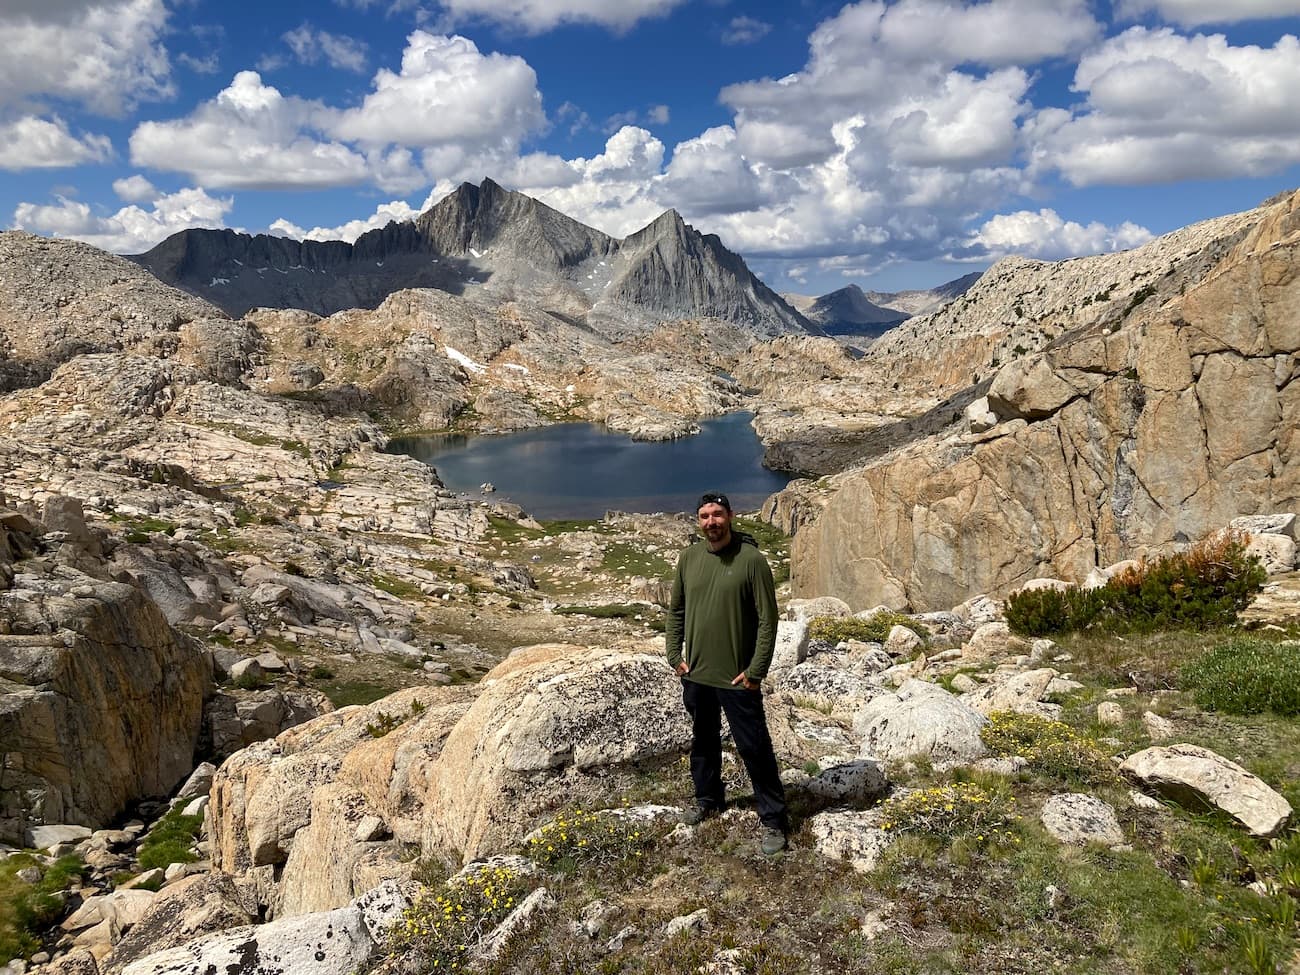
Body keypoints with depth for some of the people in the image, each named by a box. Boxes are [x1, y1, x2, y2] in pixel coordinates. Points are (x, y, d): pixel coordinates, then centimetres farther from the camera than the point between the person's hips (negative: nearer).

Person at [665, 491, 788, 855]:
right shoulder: (688, 557, 0)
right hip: (695, 674, 5)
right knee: (703, 741, 21)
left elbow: (768, 619, -13)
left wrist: (756, 670, -14)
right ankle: (708, 800, 41)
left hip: (737, 677, -5)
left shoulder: (752, 560, -14)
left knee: (754, 747, 1)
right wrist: (674, 654, 4)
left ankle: (774, 820, 15)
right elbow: (676, 610, 11)